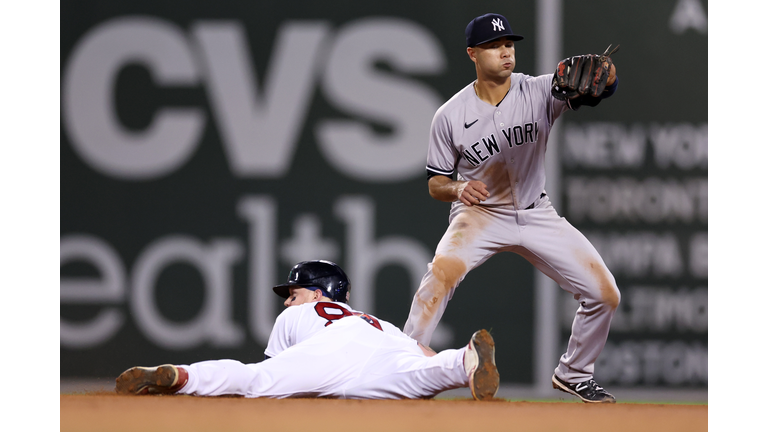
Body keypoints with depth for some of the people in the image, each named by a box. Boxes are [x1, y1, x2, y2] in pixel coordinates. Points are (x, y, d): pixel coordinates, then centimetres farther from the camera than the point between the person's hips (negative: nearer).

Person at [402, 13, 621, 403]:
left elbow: (604, 86, -27)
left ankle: (573, 374, 20)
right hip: (479, 212, -2)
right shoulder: (451, 115, -10)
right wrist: (459, 188, -26)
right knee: (443, 270, -33)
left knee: (604, 294, -4)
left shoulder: (539, 92, -11)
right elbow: (435, 184, -2)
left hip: (536, 216, 2)